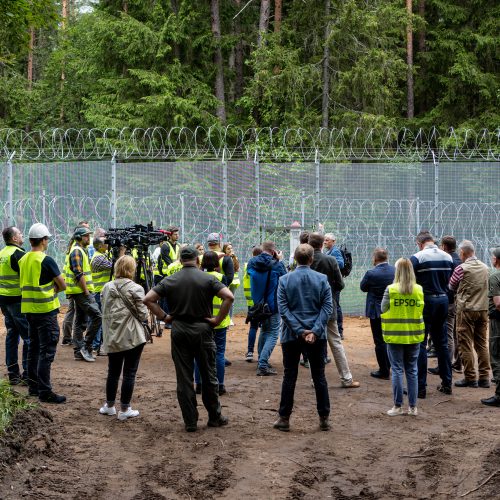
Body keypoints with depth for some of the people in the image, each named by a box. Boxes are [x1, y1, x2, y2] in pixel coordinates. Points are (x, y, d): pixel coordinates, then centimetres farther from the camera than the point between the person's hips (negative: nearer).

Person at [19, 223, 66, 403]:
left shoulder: (23, 260, 8)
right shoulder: (46, 260, -15)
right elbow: (63, 285, -10)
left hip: (29, 309, 8)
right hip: (45, 309, -8)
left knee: (34, 348, 17)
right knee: (47, 351, -5)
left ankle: (33, 386, 23)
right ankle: (44, 391, -6)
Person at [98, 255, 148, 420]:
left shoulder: (106, 288, 3)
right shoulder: (136, 289, -11)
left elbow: (104, 311, 10)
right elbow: (143, 315, -10)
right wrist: (145, 315, 11)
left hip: (112, 337, 5)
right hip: (132, 337, -5)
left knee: (113, 371, 16)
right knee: (129, 373, 3)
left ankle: (109, 406, 25)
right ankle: (124, 409, 7)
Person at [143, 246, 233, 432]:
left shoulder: (170, 280, 2)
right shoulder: (208, 279, -3)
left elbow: (148, 299, -4)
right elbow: (229, 297, -15)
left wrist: (164, 316, 1)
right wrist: (218, 319, -8)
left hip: (179, 330, 1)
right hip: (203, 329, -1)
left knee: (184, 378, 5)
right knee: (208, 376, 10)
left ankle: (190, 422, 6)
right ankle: (215, 417, 18)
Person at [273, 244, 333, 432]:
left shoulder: (284, 280, -4)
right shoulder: (322, 279, -3)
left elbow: (283, 309, -10)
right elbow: (327, 307, -9)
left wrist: (299, 331, -12)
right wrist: (315, 331, -13)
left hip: (291, 336, 0)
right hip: (317, 337, 0)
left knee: (289, 377, 8)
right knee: (319, 377, 8)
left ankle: (284, 419, 11)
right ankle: (324, 419, 10)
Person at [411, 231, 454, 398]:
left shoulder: (417, 258, -12)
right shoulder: (448, 257, 5)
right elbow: (450, 282, 9)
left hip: (425, 302, -6)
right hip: (443, 300, 6)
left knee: (419, 344, 0)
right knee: (442, 343, 15)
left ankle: (420, 386, -1)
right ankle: (446, 383, 20)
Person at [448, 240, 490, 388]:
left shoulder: (461, 268, -11)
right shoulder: (485, 268, 5)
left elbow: (451, 287, 2)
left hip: (466, 310, -6)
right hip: (483, 309, 6)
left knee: (466, 345, 1)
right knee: (482, 345, 11)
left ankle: (470, 378, 2)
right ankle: (484, 377, 11)